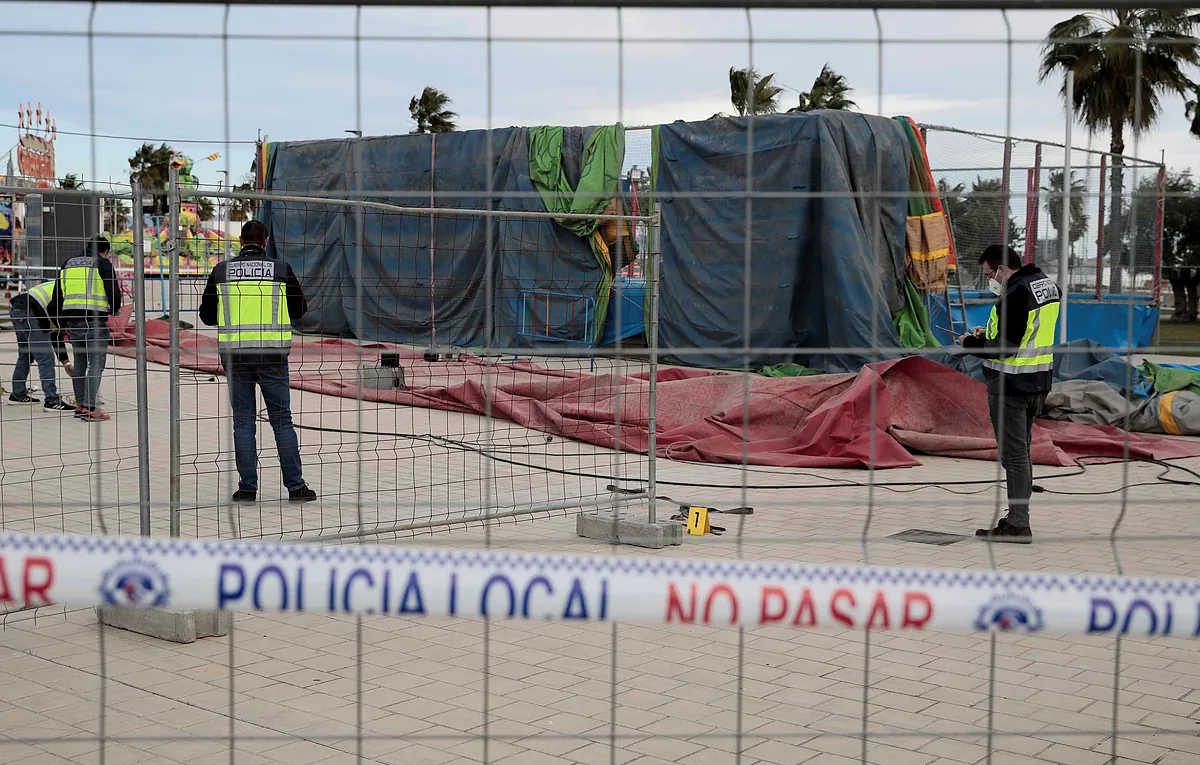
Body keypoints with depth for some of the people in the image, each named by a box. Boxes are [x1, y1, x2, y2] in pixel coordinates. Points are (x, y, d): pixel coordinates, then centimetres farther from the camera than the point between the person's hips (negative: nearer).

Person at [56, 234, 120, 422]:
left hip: (72, 320, 6)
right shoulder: (103, 265, -2)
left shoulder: (68, 265, 17)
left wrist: (64, 323, 25)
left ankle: (80, 405, 20)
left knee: (80, 362, 15)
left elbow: (58, 296, 19)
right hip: (95, 321, -6)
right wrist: (114, 310, 13)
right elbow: (114, 293, -10)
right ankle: (89, 408, -8)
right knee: (96, 364, -4)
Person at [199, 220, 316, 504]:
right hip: (272, 354, -1)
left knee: (243, 421, 8)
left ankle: (247, 489, 9)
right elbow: (299, 310, 9)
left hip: (235, 355, 1)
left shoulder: (221, 271, 2)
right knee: (282, 419, 7)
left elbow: (206, 315, 9)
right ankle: (295, 486, 8)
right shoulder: (281, 270, -1)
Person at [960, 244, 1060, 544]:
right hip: (1039, 381, 10)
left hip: (1010, 385, -10)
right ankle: (1018, 516, 26)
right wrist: (989, 333, 14)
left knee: (1013, 454, -4)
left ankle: (1018, 525, -1)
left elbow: (1006, 347, -23)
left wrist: (972, 345, -8)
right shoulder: (1048, 285, 10)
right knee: (1022, 451, 18)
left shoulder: (1015, 295, -22)